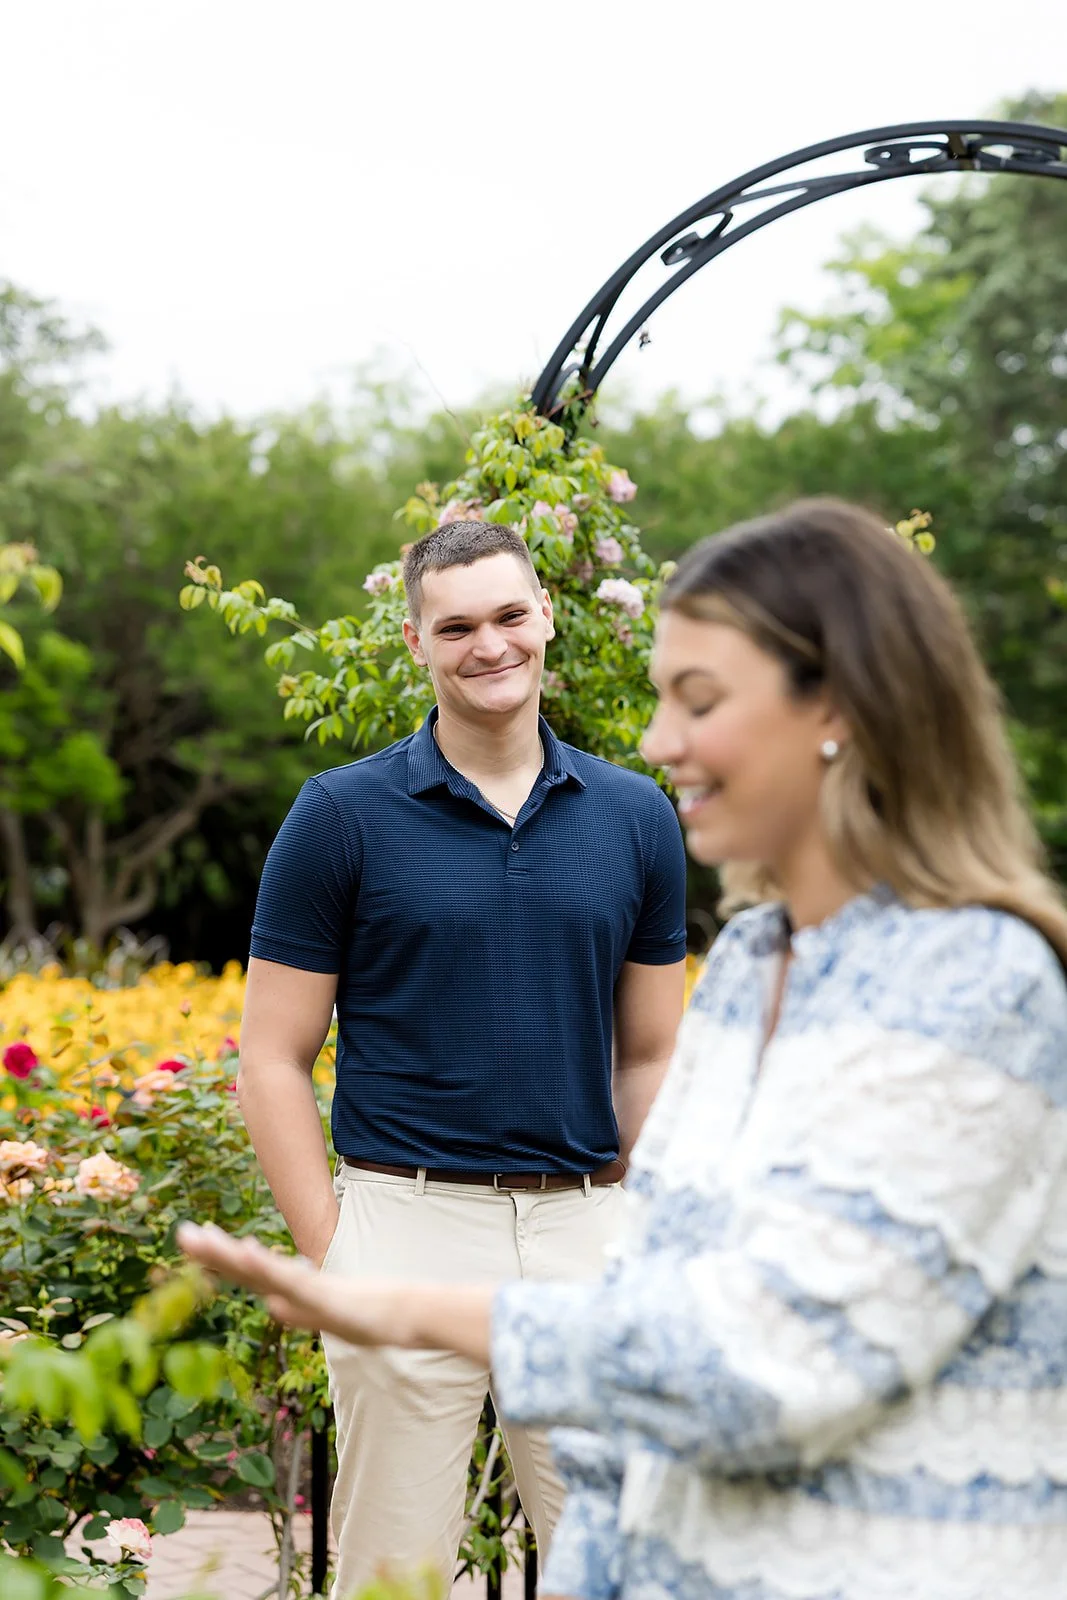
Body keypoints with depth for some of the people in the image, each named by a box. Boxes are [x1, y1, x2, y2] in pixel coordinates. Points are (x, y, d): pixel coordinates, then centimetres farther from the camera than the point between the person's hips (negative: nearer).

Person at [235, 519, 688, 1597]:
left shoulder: (635, 817, 7)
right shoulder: (343, 814, -1)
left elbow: (651, 1056, 13)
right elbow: (273, 1058, -1)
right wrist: (330, 1257, -8)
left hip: (582, 1226, 3)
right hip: (412, 1222, -2)